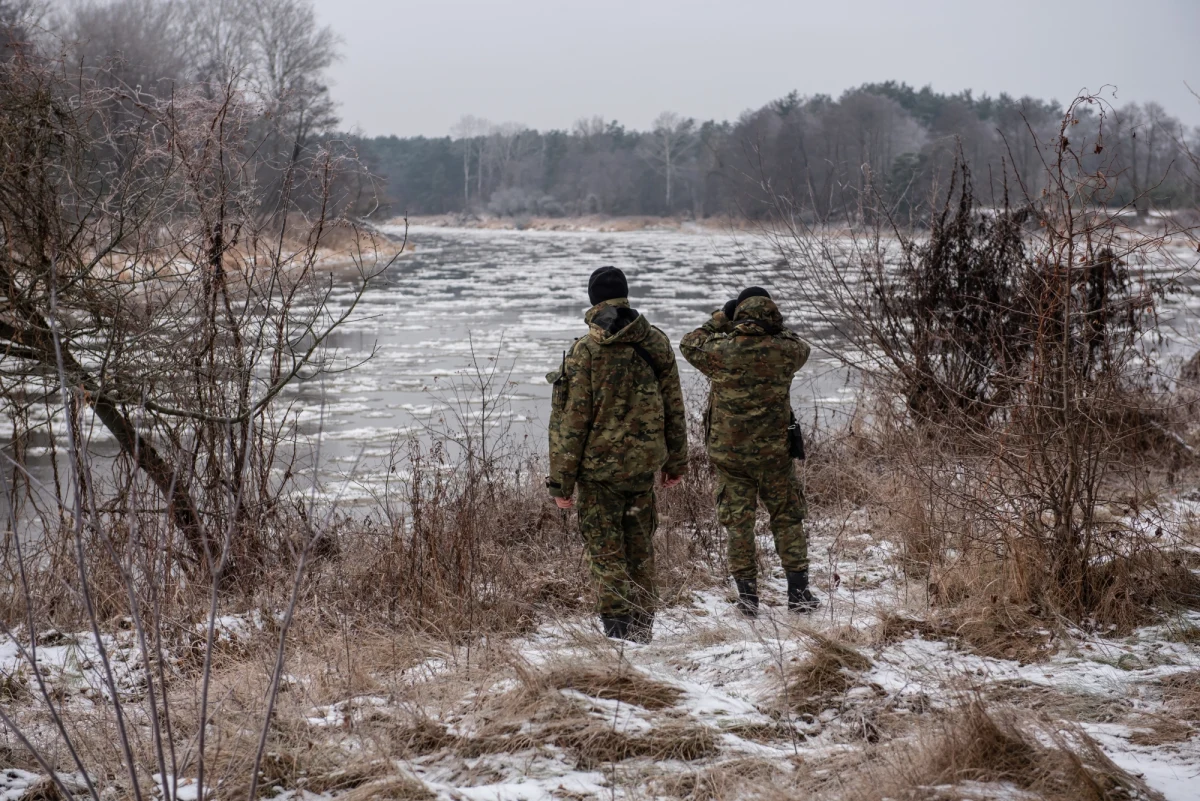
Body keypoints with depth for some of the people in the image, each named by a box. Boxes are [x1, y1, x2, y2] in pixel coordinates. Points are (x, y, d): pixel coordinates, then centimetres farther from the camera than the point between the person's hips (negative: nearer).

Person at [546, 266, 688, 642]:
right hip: (644, 464, 4)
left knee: (606, 551, 4)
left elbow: (570, 421, -12)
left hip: (599, 468, -4)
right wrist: (676, 461, 18)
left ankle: (618, 628, -2)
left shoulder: (584, 352, -13)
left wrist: (561, 481, -6)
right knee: (640, 548, 16)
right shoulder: (657, 343, 0)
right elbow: (675, 408, 8)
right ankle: (642, 628, 23)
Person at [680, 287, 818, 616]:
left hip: (729, 451, 0)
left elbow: (689, 344, 8)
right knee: (787, 519, 12)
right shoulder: (785, 350, -10)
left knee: (738, 521, 9)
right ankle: (799, 592, 13)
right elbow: (801, 347, 15)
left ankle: (747, 594, 9)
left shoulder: (720, 350, -12)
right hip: (775, 450, 0)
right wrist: (774, 327, 15)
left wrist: (719, 319, 15)